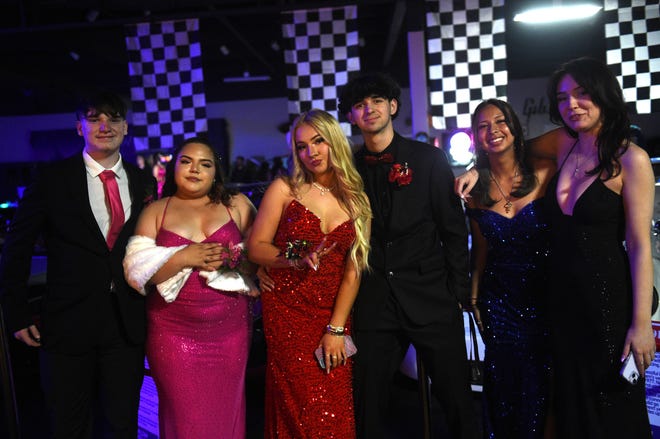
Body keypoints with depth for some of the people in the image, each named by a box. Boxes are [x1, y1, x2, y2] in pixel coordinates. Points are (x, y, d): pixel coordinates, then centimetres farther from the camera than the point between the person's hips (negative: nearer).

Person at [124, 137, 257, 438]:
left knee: (225, 411, 10)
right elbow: (137, 272, -3)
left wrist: (231, 264, -14)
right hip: (174, 332, 0)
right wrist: (182, 258, -15)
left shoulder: (236, 205, 7)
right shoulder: (156, 212, 6)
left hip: (229, 330, 1)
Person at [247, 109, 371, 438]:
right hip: (287, 311, -2)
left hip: (334, 315, 2)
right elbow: (255, 247, -4)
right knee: (303, 410, 0)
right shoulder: (284, 189, -1)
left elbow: (353, 272, 0)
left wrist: (336, 328, -7)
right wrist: (296, 258, -22)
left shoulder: (356, 199, 4)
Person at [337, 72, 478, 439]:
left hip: (433, 300, -1)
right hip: (373, 305, 2)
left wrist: (458, 294, -2)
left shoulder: (430, 159, 1)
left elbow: (454, 231, 1)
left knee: (457, 398, 7)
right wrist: (350, 300, 3)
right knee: (369, 405, 10)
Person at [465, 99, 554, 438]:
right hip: (499, 300, 2)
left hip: (546, 294, -1)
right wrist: (474, 299, 8)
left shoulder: (545, 171, -8)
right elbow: (480, 249, 8)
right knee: (504, 387, 11)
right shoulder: (475, 189, -1)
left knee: (542, 384, 10)